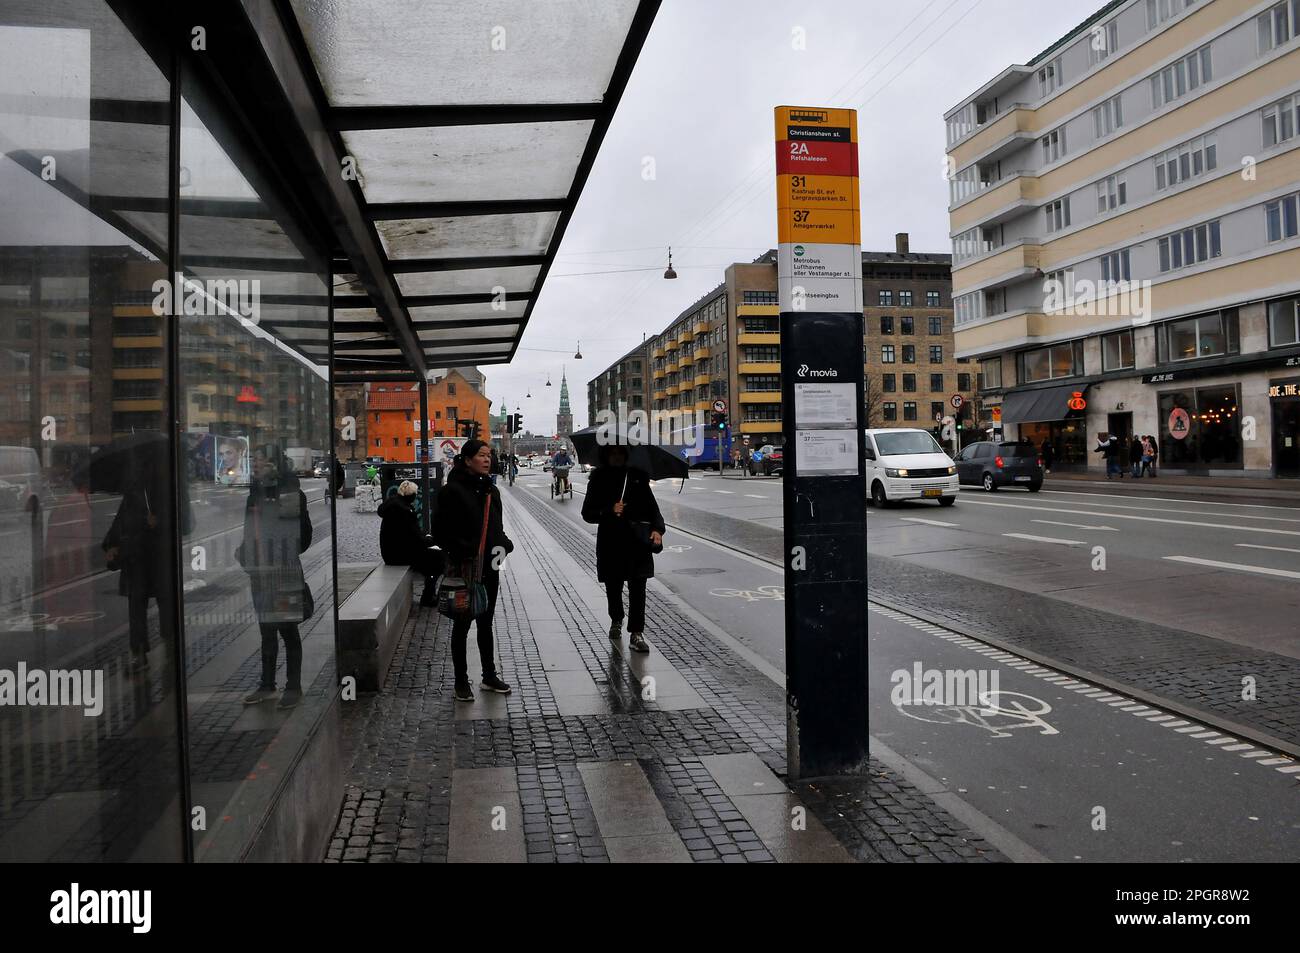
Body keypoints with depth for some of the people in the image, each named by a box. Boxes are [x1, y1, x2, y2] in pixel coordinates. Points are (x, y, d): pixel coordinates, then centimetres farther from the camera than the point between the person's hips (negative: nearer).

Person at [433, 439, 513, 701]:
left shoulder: (491, 490, 9)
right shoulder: (452, 490, -11)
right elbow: (441, 532, -13)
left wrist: (504, 544, -2)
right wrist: (462, 554, -20)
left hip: (489, 568, 6)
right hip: (464, 570, -6)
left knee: (486, 624, 16)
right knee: (462, 625, 6)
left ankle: (490, 676, 28)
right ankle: (461, 682, 18)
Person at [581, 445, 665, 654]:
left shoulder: (637, 477, 4)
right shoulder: (599, 480, 1)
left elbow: (651, 506, 6)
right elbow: (587, 513, -1)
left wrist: (657, 529, -11)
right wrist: (610, 511, -19)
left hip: (638, 541, 0)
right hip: (610, 543, 0)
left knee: (638, 589, -7)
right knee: (613, 588, 13)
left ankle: (636, 633, -3)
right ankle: (616, 621, 40)